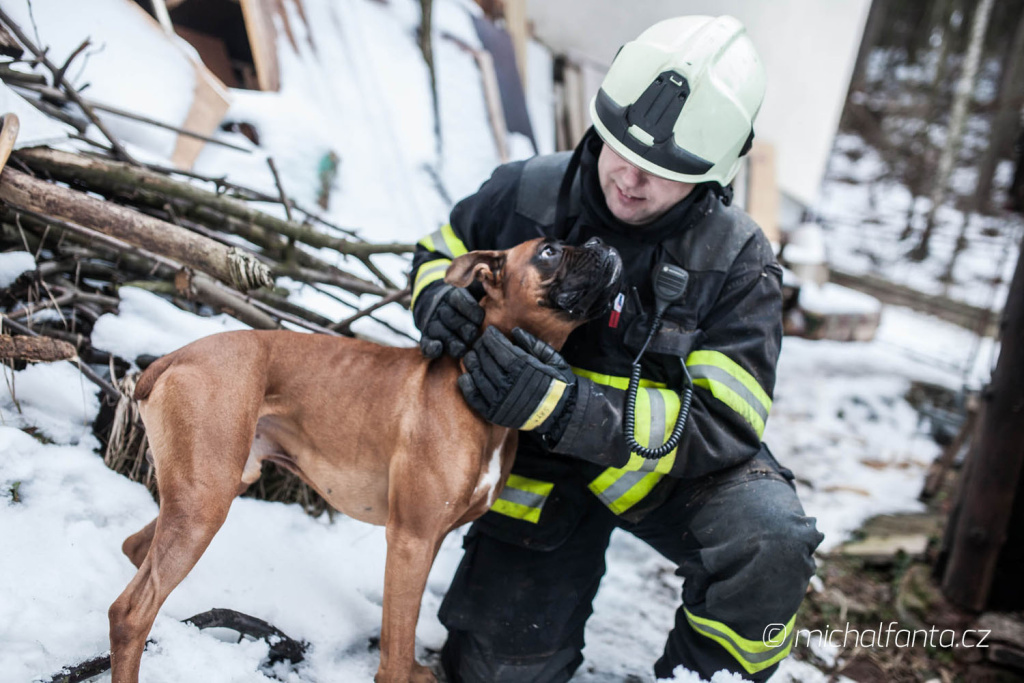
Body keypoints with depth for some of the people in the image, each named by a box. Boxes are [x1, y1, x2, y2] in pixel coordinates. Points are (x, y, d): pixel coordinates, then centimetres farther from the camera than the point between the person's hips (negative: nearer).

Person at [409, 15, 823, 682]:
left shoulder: (737, 261, -19)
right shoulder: (527, 192, -13)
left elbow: (723, 421, -25)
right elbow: (439, 253, 8)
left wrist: (566, 408, -39)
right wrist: (440, 302, -20)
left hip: (675, 464, -1)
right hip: (542, 465, 2)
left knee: (769, 546, -32)